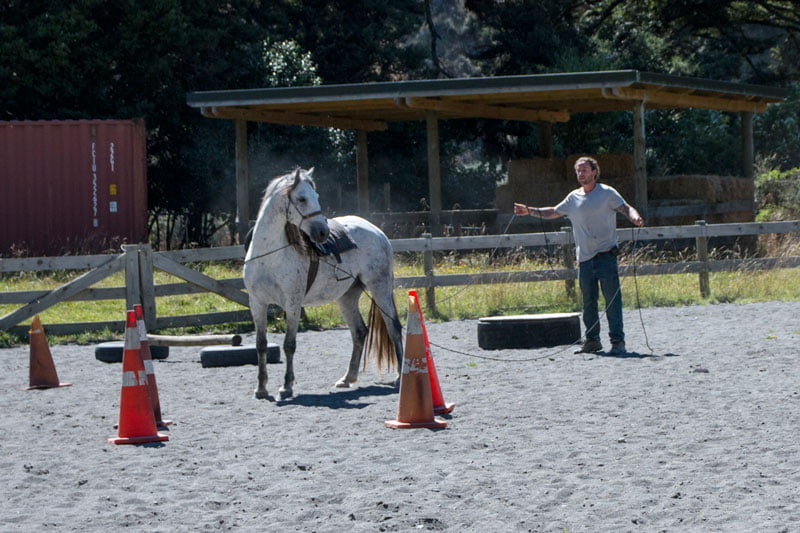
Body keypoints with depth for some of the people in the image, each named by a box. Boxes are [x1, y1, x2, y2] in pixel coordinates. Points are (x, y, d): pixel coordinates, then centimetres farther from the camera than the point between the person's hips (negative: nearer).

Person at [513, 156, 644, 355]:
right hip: (585, 257, 6)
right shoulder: (574, 197, 15)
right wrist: (529, 211, 21)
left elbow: (625, 208, -9)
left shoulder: (607, 193, 0)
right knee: (588, 301, 9)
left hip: (605, 255, -5)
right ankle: (592, 340, 17)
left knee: (612, 298, -9)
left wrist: (634, 217, -31)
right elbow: (553, 212, 27)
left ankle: (617, 340, -8)